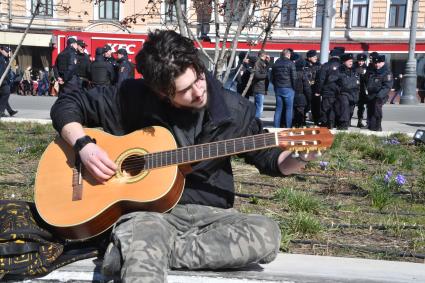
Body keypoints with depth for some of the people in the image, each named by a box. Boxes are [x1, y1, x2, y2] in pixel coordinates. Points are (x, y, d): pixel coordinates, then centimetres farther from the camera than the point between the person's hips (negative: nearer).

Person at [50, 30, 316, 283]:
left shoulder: (233, 110, -2)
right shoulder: (133, 97, -6)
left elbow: (267, 157, 11)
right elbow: (66, 105, 4)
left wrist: (299, 157, -10)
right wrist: (85, 146, -14)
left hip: (210, 212, 6)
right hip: (149, 210, -5)